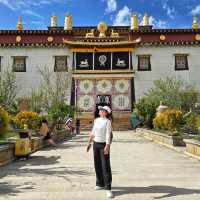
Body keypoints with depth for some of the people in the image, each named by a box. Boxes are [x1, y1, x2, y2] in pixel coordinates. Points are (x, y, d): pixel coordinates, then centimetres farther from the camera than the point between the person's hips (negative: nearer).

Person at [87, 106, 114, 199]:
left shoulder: (108, 121, -12)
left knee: (106, 166, -8)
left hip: (104, 145, -7)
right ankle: (100, 184, 27)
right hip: (96, 144, 7)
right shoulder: (96, 120, 8)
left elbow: (108, 134, -22)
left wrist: (107, 146, -31)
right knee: (97, 165, 12)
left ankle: (108, 188, -4)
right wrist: (89, 143, 16)